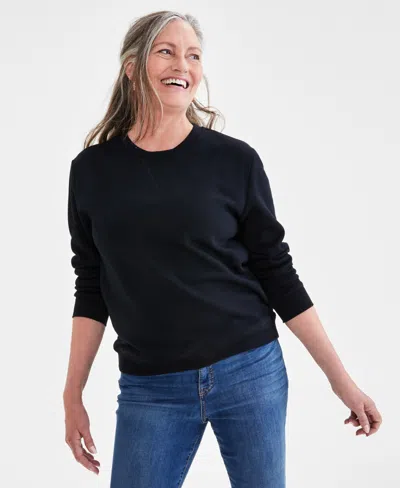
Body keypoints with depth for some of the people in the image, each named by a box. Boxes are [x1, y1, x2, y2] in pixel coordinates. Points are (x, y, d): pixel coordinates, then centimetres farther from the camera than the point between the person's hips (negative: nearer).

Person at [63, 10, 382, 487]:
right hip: (149, 389, 1)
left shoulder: (235, 160, -4)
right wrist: (73, 393, 5)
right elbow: (92, 290, 7)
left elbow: (277, 273, 0)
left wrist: (340, 377, 0)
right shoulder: (92, 169, 2)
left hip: (251, 372, -1)